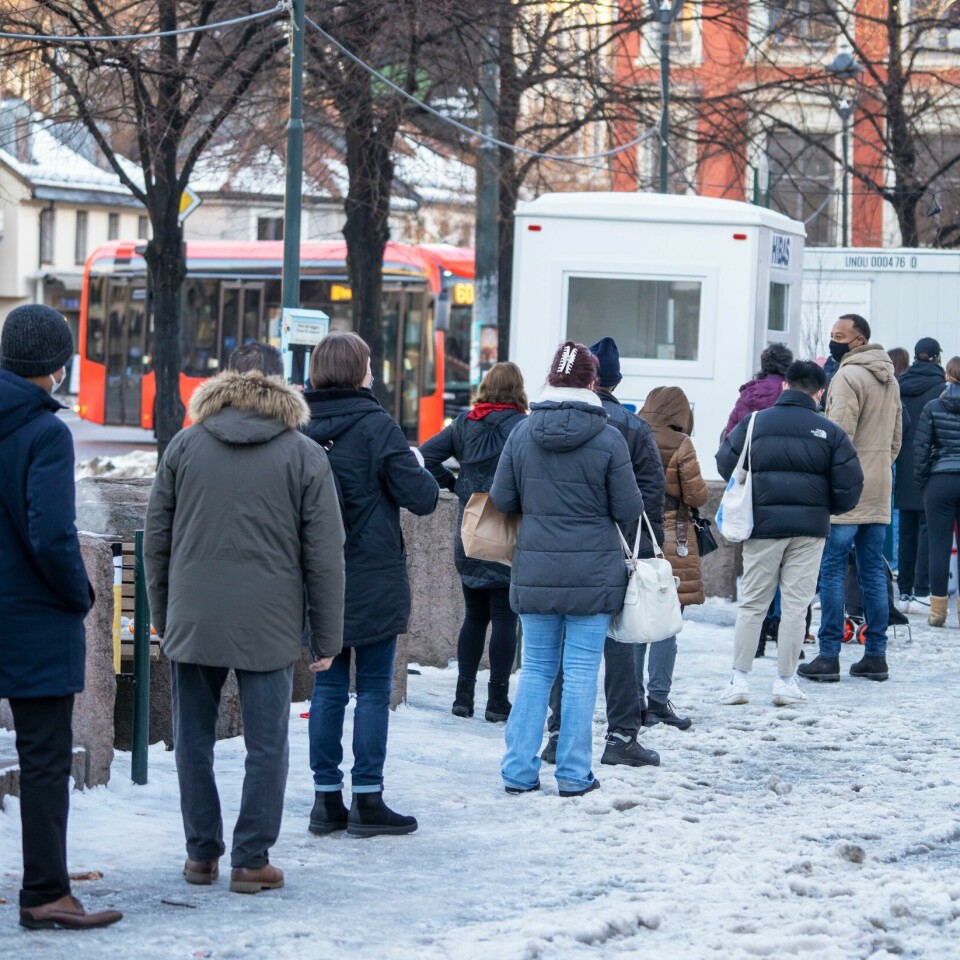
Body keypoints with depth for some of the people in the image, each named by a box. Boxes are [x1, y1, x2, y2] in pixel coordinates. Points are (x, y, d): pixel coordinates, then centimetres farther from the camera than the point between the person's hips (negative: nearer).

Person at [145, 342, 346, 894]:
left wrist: (164, 616, 18)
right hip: (269, 627, -2)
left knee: (194, 740, 11)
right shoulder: (305, 456, 0)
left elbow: (157, 540, 9)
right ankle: (252, 860, 4)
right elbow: (324, 556, -1)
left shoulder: (186, 445, 6)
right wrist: (327, 637, 5)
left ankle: (202, 853, 16)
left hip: (192, 621, 2)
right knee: (266, 746, 4)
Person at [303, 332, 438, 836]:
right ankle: (367, 799, 4)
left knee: (327, 687, 10)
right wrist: (424, 477, 8)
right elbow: (422, 497, -12)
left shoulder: (298, 426, 0)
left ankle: (327, 798, 11)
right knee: (374, 689, 3)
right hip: (373, 581, -4)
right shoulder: (375, 427, -13)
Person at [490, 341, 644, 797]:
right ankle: (574, 773, 7)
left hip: (535, 571, 3)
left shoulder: (522, 433, -2)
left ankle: (518, 769, 10)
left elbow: (501, 499, 4)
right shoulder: (607, 439, -11)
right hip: (593, 572, -3)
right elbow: (629, 510, -7)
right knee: (581, 671, 4)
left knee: (536, 668, 12)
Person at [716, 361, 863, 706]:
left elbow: (726, 462, 2)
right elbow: (849, 484, -4)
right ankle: (785, 681, 9)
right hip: (810, 526, 0)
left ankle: (739, 678, 7)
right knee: (795, 605, 7)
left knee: (751, 603, 9)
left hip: (763, 523, 0)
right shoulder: (830, 431, -2)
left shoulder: (755, 422, 0)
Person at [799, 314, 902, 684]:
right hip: (878, 491, 8)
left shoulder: (848, 376, -12)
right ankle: (875, 656, 11)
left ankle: (829, 656, -6)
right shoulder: (890, 379, 15)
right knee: (873, 572, 10)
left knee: (832, 570, -5)